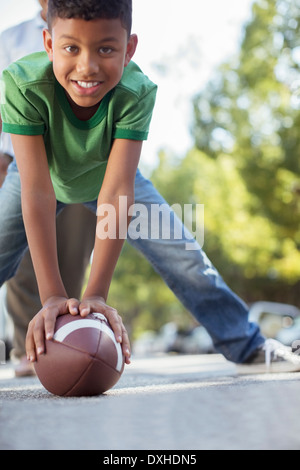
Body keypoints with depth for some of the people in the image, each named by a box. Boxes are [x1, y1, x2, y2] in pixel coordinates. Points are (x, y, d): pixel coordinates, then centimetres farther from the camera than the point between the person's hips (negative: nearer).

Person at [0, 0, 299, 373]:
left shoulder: (137, 93, -37)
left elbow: (116, 193, -41)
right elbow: (37, 192, -43)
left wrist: (96, 295, -46)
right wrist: (52, 297, -47)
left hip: (107, 173, 1)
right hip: (45, 174, 0)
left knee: (184, 255, -2)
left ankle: (246, 344, 16)